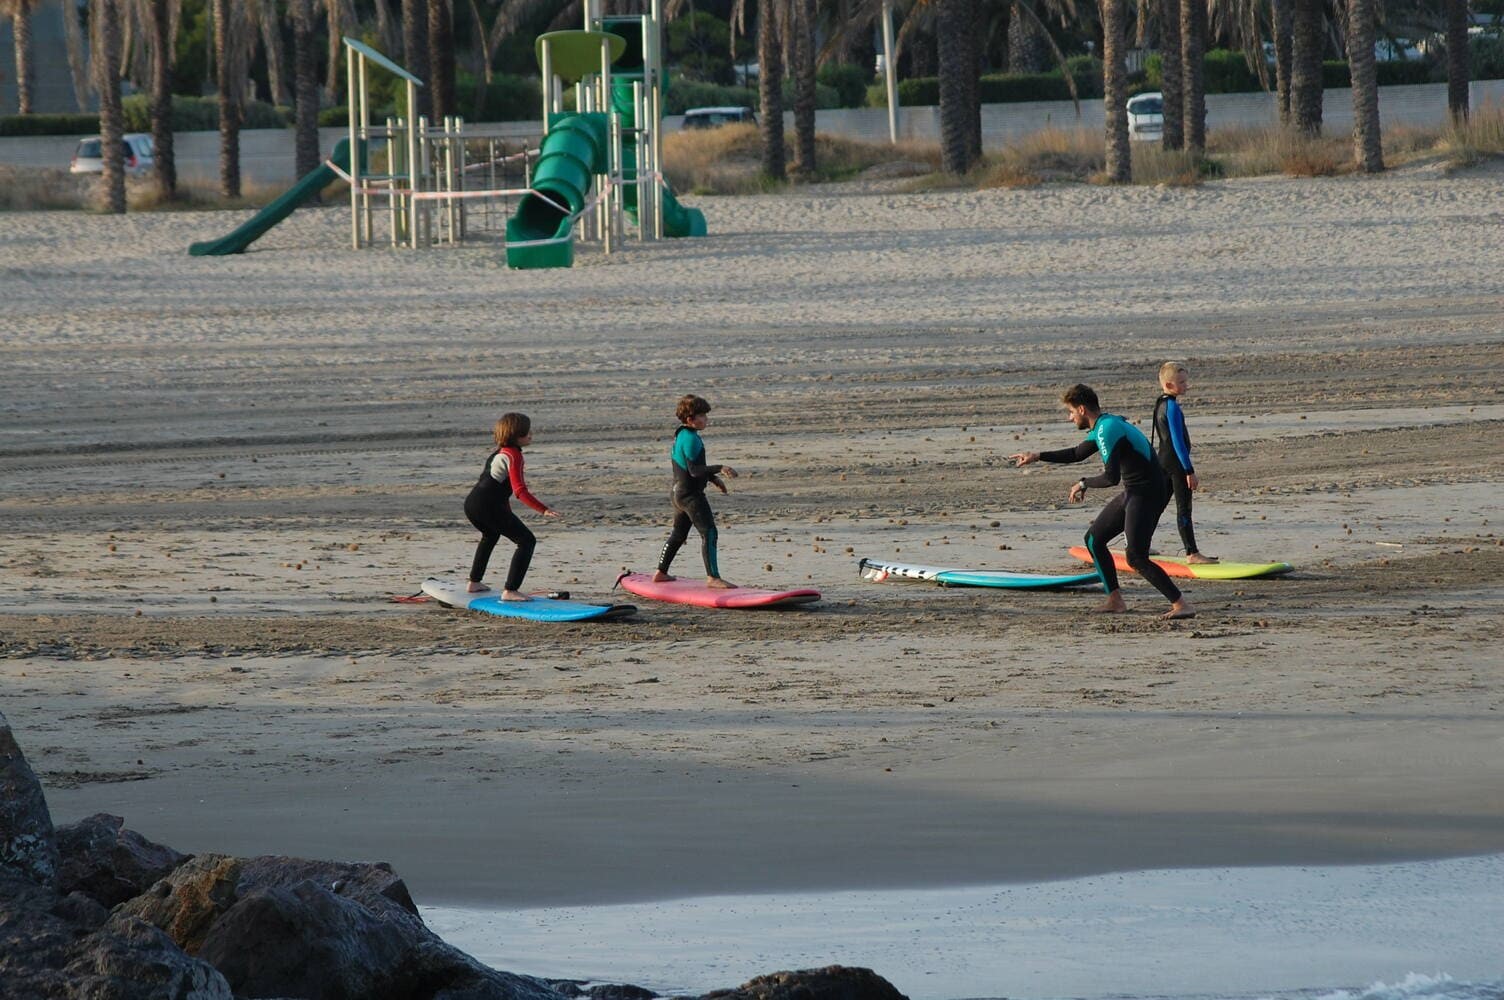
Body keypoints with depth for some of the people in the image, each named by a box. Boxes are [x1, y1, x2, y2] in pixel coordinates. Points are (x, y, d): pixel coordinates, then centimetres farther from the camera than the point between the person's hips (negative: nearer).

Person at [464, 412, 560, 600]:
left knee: (491, 535, 39)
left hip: (472, 503, 10)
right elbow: (520, 491, -19)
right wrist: (543, 509, -24)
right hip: (488, 506, -10)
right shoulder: (513, 454, -9)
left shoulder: (499, 452, 21)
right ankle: (510, 591, -14)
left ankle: (474, 583, 50)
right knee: (527, 541, -7)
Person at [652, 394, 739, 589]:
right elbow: (694, 470, -26)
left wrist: (713, 478, 25)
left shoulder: (680, 435, 12)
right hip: (691, 495, -10)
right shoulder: (691, 439, -20)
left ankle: (660, 573, 30)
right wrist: (719, 469, -32)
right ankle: (713, 577, -15)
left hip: (678, 493, 10)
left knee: (678, 534, 21)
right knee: (709, 533, -11)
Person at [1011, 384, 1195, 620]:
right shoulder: (1103, 426, 13)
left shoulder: (1108, 430, -20)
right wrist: (1037, 456, 32)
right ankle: (1115, 601, 19)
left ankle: (1182, 605, -17)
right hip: (1132, 494, 10)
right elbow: (1077, 454, 31)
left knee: (1136, 558, -17)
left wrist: (1084, 483, -8)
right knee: (1094, 539, 16)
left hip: (1147, 494, -10)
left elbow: (1111, 478, -26)